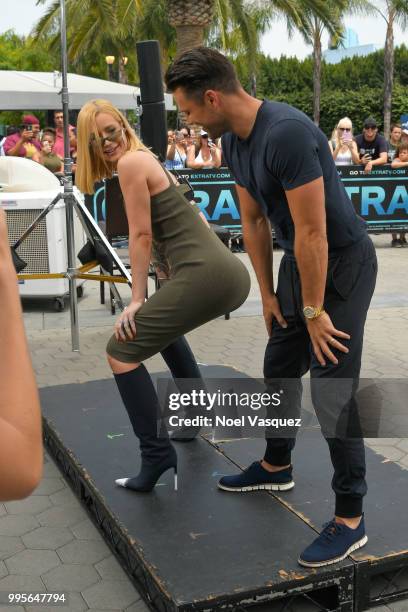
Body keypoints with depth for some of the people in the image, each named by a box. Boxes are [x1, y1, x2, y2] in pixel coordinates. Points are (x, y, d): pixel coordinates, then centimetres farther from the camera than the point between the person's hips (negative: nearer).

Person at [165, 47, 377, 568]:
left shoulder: (287, 134, -30)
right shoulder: (231, 140, 0)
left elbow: (312, 232, -27)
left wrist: (313, 312, -19)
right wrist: (267, 293, 10)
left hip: (343, 263, -9)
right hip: (299, 259, 9)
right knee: (278, 368, 18)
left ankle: (350, 519, 6)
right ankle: (276, 466, 39)